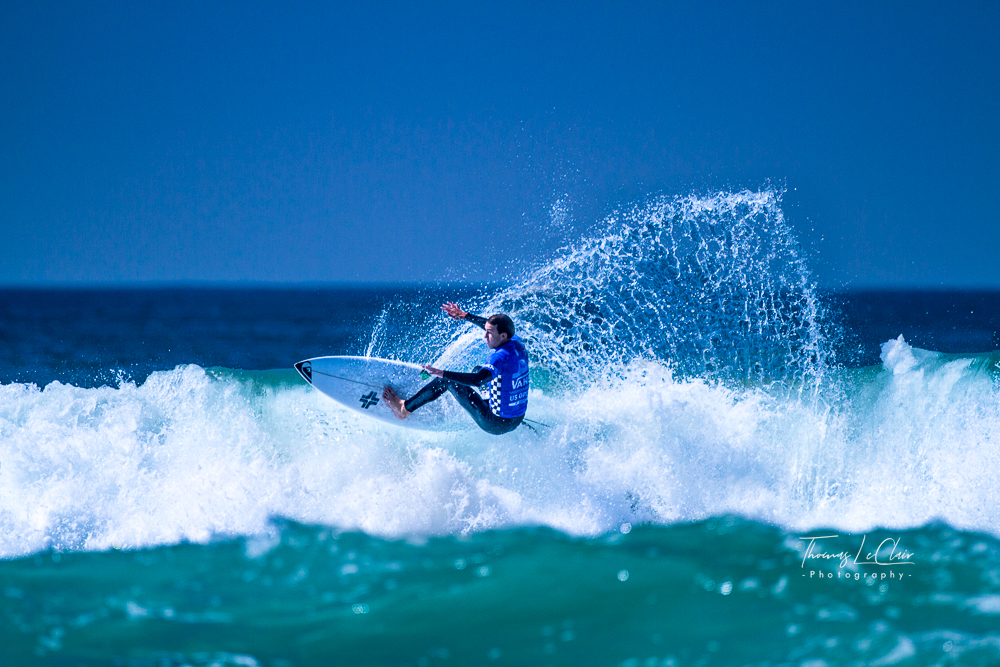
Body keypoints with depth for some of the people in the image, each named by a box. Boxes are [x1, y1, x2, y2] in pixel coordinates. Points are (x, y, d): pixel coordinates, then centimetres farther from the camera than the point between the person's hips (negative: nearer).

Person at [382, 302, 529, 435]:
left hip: (496, 424, -8)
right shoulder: (516, 343, -2)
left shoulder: (501, 357, -27)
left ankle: (404, 408, 11)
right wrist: (464, 315, 17)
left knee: (448, 380, 0)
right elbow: (493, 325, 16)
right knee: (478, 369, 29)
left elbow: (478, 380, -41)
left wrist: (443, 374, -40)